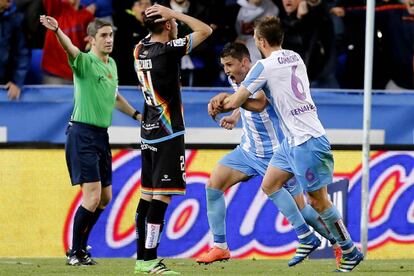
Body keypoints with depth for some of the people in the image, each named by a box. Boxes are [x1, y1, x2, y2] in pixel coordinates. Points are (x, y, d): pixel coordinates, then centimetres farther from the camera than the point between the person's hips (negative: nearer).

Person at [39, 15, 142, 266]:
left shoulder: (112, 64, 13)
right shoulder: (85, 62, -11)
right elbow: (70, 48, -34)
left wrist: (136, 114, 33)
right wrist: (56, 30, -54)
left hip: (102, 136, 8)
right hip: (82, 134, -8)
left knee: (105, 197, 13)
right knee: (93, 196, -13)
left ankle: (80, 246, 27)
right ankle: (75, 253, -2)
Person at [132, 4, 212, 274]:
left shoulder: (140, 49, 6)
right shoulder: (167, 50, -16)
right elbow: (206, 30, -11)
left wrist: (163, 14, 15)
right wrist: (173, 13, -7)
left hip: (148, 132, 8)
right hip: (168, 133, -8)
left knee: (148, 195, 11)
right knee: (162, 196, -8)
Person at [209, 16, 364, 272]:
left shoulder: (264, 66, -15)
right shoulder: (295, 58, 10)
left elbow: (236, 101, -11)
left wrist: (219, 107, 11)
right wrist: (229, 102, 14)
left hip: (307, 141, -9)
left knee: (318, 200, -1)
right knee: (270, 185, 12)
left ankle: (350, 251, 8)